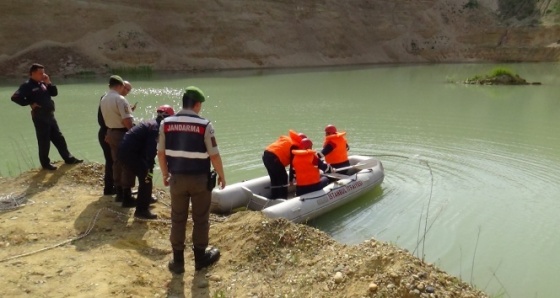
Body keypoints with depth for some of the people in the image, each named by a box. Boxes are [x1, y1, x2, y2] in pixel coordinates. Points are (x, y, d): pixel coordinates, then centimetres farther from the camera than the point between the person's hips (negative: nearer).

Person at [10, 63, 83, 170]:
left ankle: (68, 158, 25)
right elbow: (15, 97, -20)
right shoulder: (27, 86, -11)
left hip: (50, 116, 8)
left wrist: (49, 83, -1)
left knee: (59, 138, 15)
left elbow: (54, 93, 12)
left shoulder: (42, 83, 13)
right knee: (44, 141, 3)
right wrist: (31, 103, -17)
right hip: (40, 118, -8)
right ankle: (45, 163, 17)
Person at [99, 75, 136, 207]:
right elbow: (127, 120, -24)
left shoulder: (103, 99, 9)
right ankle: (127, 197, 0)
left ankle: (119, 193, 26)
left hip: (111, 132, 9)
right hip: (123, 133, -9)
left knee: (117, 163, 17)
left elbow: (106, 118, 15)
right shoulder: (120, 99, -19)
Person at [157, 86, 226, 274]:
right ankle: (200, 257, 26)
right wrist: (221, 175, 4)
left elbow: (161, 153, 3)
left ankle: (178, 261, 22)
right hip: (200, 179, -3)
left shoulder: (166, 123, -3)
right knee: (200, 220, 13)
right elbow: (214, 155, -11)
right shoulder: (204, 125, -13)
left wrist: (165, 174, 17)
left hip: (177, 178, 3)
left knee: (178, 220, 14)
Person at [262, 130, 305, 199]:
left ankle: (274, 198, 24)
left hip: (266, 154, 8)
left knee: (274, 178, 19)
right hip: (274, 158, -8)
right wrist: (291, 179, 7)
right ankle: (282, 198, 6)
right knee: (283, 178, 7)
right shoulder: (295, 146, 0)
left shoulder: (285, 137, 23)